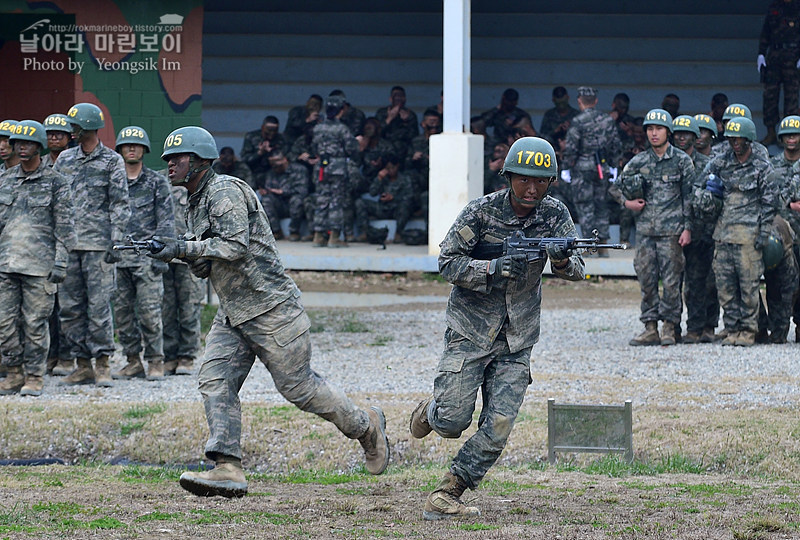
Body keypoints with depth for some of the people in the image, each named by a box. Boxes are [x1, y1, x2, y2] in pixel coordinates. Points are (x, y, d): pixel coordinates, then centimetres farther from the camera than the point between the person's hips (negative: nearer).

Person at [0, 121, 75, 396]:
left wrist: (60, 262, -7)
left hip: (39, 265, -4)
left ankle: (34, 377, 4)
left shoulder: (55, 182, 1)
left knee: (35, 322, -3)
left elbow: (64, 226, 0)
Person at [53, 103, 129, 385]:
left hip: (98, 243, -5)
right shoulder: (64, 160, 13)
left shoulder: (112, 161, 1)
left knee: (98, 304, -6)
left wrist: (116, 242, -10)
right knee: (70, 306, 4)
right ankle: (82, 365, 10)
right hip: (67, 243, 5)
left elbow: (120, 205, -2)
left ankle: (102, 364, 2)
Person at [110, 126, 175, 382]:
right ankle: (133, 361, 12)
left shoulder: (156, 182, 5)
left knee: (149, 310, -8)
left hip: (146, 256, -4)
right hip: (117, 256, 4)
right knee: (122, 310, 4)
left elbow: (166, 221, 2)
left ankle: (155, 362, -1)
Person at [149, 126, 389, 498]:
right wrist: (194, 260, -3)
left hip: (271, 309, -9)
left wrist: (183, 248, -26)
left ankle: (366, 427, 20)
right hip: (232, 314, 9)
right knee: (215, 382, -8)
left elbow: (235, 245, -27)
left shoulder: (226, 192, -15)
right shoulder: (195, 205, 15)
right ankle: (228, 470, -15)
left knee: (298, 386, -2)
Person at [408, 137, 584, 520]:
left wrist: (561, 259, -31)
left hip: (517, 340, 3)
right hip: (470, 330, -3)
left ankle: (446, 495, 3)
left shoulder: (555, 215, -3)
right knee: (453, 422, -7)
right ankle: (430, 412, 29)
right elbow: (448, 263, -10)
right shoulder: (481, 212, -13)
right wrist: (492, 269, -27)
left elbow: (576, 272, -7)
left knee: (497, 429, -8)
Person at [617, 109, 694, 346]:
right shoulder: (638, 162, 11)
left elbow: (689, 196, 1)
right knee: (646, 279, 3)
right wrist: (628, 202, 1)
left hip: (671, 229, -4)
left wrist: (687, 228, -5)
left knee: (671, 280, -4)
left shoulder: (682, 161, 2)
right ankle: (651, 328, 7)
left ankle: (670, 327, 2)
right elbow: (621, 186, 22)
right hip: (645, 228, 4)